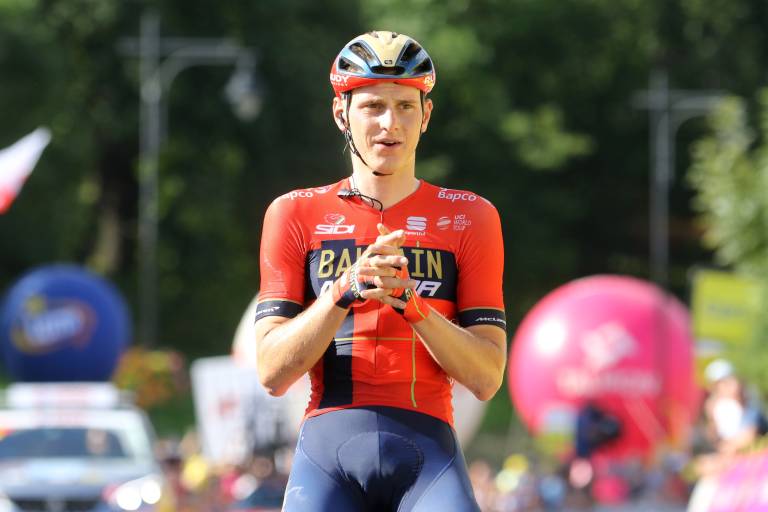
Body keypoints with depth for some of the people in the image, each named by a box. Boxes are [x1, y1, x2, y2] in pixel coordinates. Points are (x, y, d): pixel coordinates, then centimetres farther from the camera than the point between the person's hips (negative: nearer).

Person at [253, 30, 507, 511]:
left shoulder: (469, 217, 10)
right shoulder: (295, 214, 10)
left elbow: (486, 377, 2)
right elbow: (272, 372, 1)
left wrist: (410, 301, -14)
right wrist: (345, 291, -14)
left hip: (427, 452, 0)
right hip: (328, 445, 1)